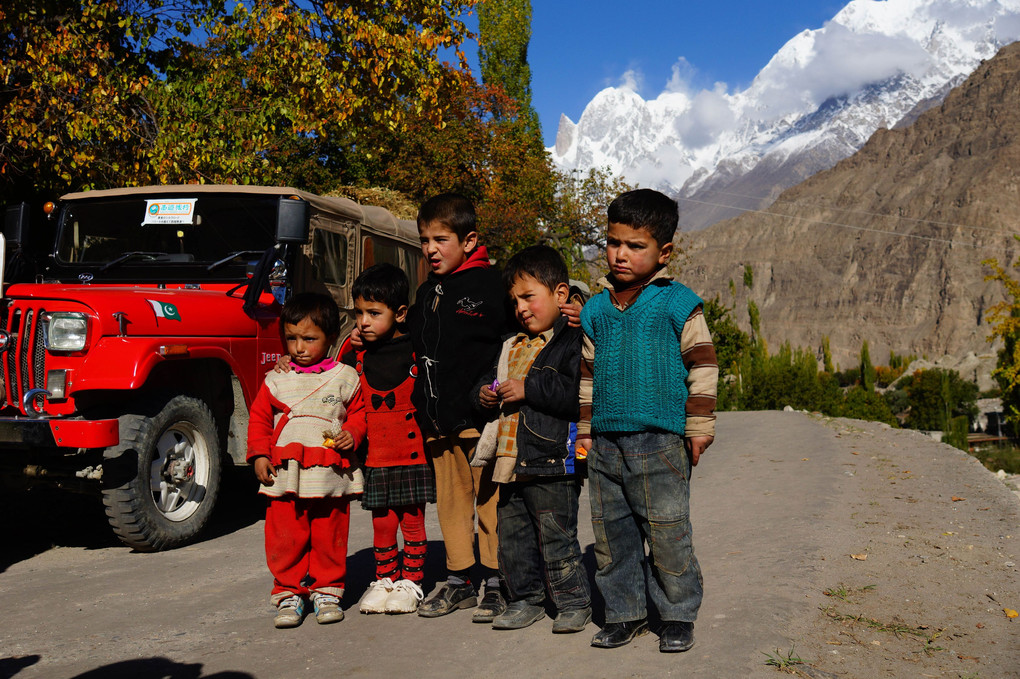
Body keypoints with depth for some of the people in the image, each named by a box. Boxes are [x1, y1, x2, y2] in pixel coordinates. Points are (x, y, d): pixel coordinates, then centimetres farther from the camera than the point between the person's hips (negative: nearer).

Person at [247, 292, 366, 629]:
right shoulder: (276, 381, 5)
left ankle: (327, 591, 22)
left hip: (331, 474, 0)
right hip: (285, 475, 1)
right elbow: (259, 418, 11)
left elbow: (358, 412, 12)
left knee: (329, 537, 7)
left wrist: (351, 434, -7)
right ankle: (289, 594, 15)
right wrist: (259, 455, 1)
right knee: (285, 538, 2)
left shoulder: (345, 378, 4)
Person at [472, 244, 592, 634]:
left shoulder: (571, 343, -8)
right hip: (511, 460, 8)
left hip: (551, 462, -8)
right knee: (512, 535, 14)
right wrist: (484, 394, 5)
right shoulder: (512, 346, 17)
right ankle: (524, 600, 28)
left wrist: (528, 389, -20)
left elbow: (576, 394, -21)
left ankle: (574, 602, 15)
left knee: (557, 538, -1)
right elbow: (489, 380, 28)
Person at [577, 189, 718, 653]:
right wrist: (585, 430, 16)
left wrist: (699, 426, -4)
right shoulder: (595, 310, 11)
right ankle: (625, 613, 24)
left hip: (660, 444, -5)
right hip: (605, 444, 5)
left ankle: (678, 615, 18)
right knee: (611, 534, 10)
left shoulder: (678, 304, -2)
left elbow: (702, 365, -1)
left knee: (667, 535, 1)